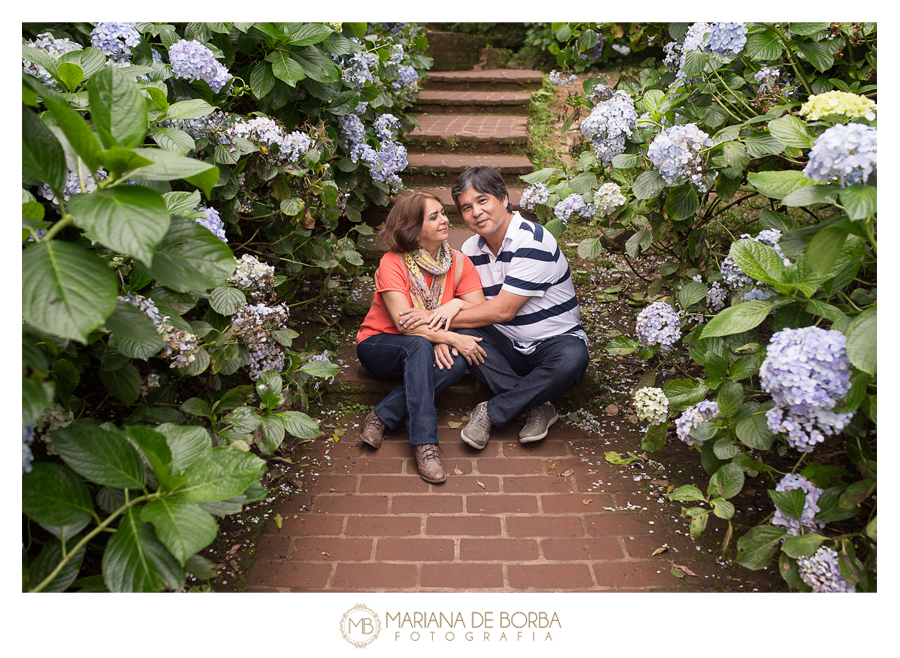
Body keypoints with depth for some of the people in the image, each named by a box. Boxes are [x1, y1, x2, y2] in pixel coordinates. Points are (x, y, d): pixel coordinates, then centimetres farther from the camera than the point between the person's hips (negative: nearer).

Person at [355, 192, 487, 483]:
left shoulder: (458, 262, -3)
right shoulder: (392, 263, -17)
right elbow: (404, 323, -25)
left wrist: (456, 304, -28)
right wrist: (451, 338, -31)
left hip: (420, 354, 4)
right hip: (379, 346, -4)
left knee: (458, 362, -30)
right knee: (419, 345, -38)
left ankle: (382, 416, -27)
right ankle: (424, 443, -38)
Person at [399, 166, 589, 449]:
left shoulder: (533, 241, -20)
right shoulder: (471, 249, 2)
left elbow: (503, 309, -24)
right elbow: (460, 301, 1)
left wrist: (437, 318, -22)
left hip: (555, 340, -5)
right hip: (508, 346, 5)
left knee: (572, 358, -37)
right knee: (462, 336, -24)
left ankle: (492, 412, -23)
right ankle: (538, 406, -23)